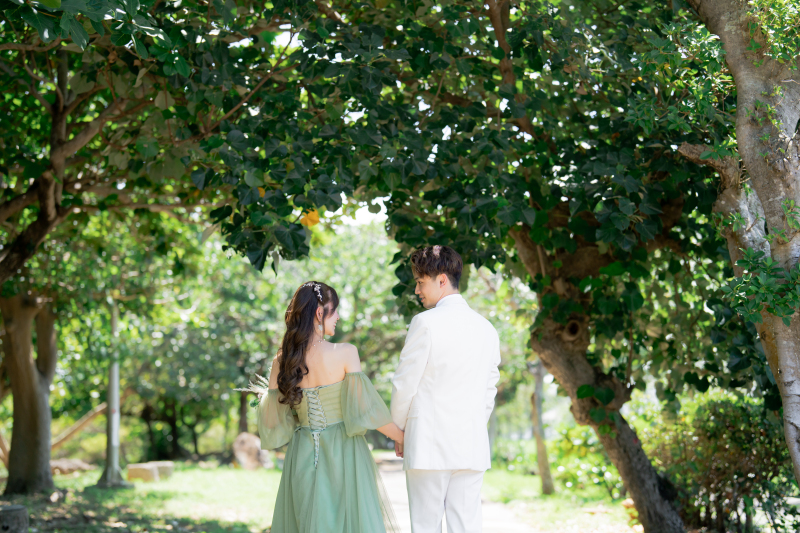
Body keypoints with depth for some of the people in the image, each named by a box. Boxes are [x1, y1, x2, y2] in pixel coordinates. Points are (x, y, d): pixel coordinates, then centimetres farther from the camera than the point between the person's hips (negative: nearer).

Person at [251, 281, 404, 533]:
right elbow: (364, 409, -13)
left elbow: (272, 421, 2)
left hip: (302, 456, 4)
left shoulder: (282, 362, -1)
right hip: (342, 455, -4)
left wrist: (264, 395, 24)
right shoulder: (345, 353, -13)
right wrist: (404, 438, -2)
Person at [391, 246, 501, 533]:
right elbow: (489, 392, 15)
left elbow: (404, 384, -6)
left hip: (428, 444, -5)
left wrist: (398, 429, 7)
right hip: (472, 447, 5)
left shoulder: (426, 323, -9)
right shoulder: (487, 328, 10)